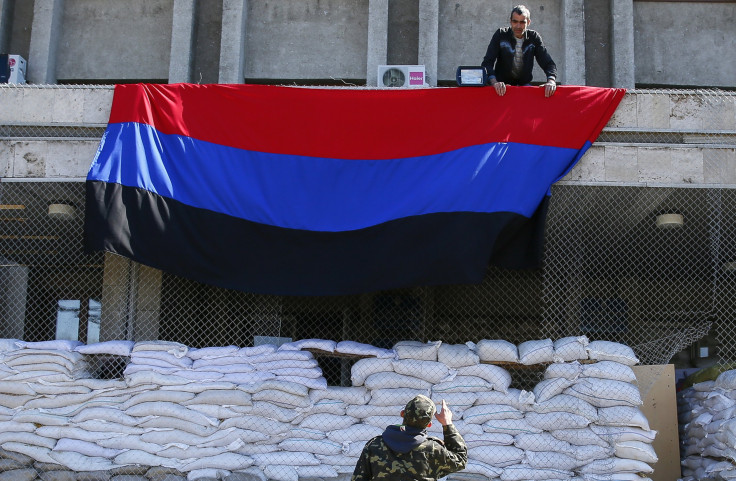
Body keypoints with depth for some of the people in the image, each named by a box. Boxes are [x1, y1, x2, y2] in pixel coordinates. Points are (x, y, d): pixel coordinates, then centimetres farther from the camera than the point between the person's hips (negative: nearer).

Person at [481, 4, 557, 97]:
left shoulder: (534, 37, 0)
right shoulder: (501, 35, -6)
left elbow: (548, 63, -5)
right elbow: (487, 62, -14)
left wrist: (551, 81, -28)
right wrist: (494, 82, -34)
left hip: (524, 83, 2)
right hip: (503, 84, -2)